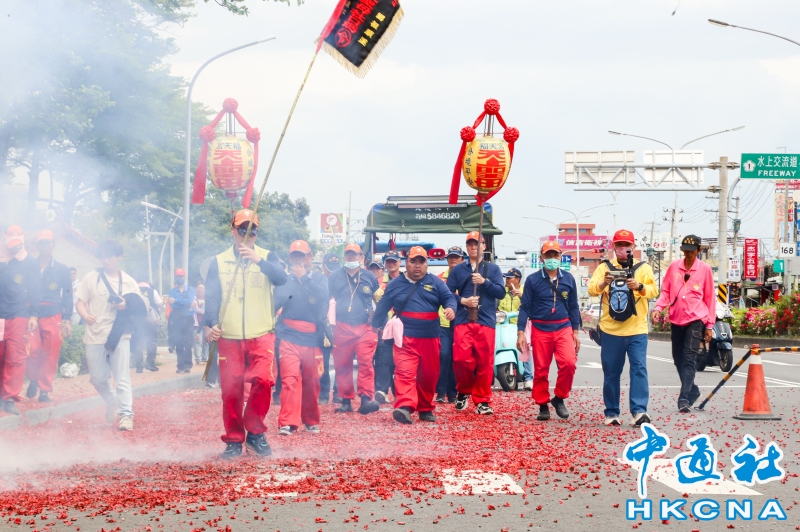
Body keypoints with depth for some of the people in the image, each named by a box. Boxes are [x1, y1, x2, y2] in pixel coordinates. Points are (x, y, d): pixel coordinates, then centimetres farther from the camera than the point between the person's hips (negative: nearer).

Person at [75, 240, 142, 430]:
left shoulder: (128, 282, 5)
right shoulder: (91, 277, 4)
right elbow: (81, 302, 3)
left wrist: (127, 306, -14)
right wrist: (85, 316, -19)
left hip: (119, 336, -1)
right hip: (95, 336, 1)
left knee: (122, 378, -7)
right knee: (97, 378, 8)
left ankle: (126, 414, -5)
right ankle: (112, 402, 33)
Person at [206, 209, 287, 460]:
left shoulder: (267, 257, 6)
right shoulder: (219, 262, 8)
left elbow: (281, 278, -13)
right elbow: (211, 296, 2)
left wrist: (259, 260, -29)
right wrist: (212, 324, -15)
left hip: (261, 335, -1)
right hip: (229, 337, 1)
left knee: (262, 380, -19)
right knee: (231, 390, 0)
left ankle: (255, 432, 0)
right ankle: (234, 440, 13)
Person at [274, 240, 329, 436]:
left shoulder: (320, 279, 10)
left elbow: (323, 295, -12)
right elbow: (276, 301, -5)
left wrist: (304, 278, -13)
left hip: (312, 338, 1)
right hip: (289, 337, -1)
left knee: (312, 381, 6)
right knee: (290, 378, -14)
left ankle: (311, 420, 22)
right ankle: (287, 422, -17)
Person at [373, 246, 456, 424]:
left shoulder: (435, 283, 8)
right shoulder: (395, 284, 8)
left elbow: (449, 297, -1)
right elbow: (382, 308, 12)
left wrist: (451, 308, -24)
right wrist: (375, 327, 10)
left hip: (430, 339, 2)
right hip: (405, 338, -2)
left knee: (429, 375, 9)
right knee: (405, 372, -18)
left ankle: (425, 409, 23)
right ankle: (405, 407, -32)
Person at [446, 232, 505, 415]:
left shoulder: (493, 269, 12)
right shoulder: (457, 270, 13)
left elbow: (501, 292, 1)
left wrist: (484, 281, -11)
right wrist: (462, 300, -10)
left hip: (486, 321, 0)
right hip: (463, 321, 0)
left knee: (485, 362, -4)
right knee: (461, 359, -11)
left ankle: (482, 400, 4)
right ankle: (463, 391, 13)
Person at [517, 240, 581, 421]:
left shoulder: (568, 279, 7)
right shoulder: (533, 280, 1)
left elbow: (573, 307, 13)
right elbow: (524, 307, 1)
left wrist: (575, 332, 8)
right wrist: (520, 332, -6)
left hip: (563, 328, 1)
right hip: (540, 329, -1)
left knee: (569, 363, -17)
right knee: (541, 370, 2)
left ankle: (559, 398, 2)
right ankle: (543, 405, 15)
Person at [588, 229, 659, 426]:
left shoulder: (644, 268, 8)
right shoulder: (604, 267, 8)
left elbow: (654, 291, -6)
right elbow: (592, 289, -6)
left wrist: (640, 286, -27)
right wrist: (603, 283, -28)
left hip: (637, 331, -1)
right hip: (610, 330, 1)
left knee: (639, 369, -11)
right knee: (611, 372, 5)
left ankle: (639, 411, -15)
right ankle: (611, 413, 12)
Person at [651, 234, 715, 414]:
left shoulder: (704, 269, 0)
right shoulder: (674, 266, 7)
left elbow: (710, 298, 3)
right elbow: (666, 291, 11)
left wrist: (709, 325, 1)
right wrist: (658, 307, -9)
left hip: (695, 319, -4)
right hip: (676, 319, 4)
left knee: (689, 359, -12)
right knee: (678, 359, 10)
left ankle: (684, 399, -16)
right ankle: (692, 391, 29)